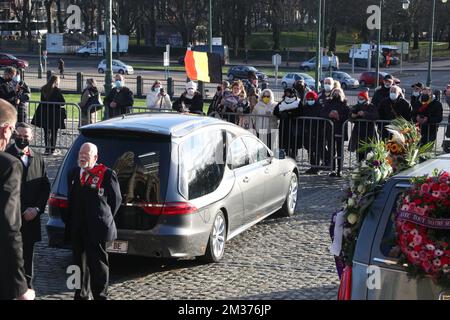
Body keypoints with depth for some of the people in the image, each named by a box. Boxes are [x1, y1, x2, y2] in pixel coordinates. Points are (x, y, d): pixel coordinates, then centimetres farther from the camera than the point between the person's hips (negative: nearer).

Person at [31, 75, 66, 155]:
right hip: (55, 113, -4)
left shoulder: (43, 89, 3)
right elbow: (63, 102, -11)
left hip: (44, 113, 4)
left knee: (46, 132, 11)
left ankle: (47, 149, 13)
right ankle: (53, 149, 7)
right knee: (54, 132, 5)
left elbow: (42, 100, 10)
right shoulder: (57, 90, -11)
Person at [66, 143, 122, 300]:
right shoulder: (73, 174, 13)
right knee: (79, 263, 14)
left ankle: (100, 296, 9)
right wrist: (69, 222, 13)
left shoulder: (107, 175, -7)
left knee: (98, 264, 0)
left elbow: (116, 199, -1)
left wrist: (105, 219, 0)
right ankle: (81, 295, 25)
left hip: (96, 229, -6)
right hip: (77, 230, 6)